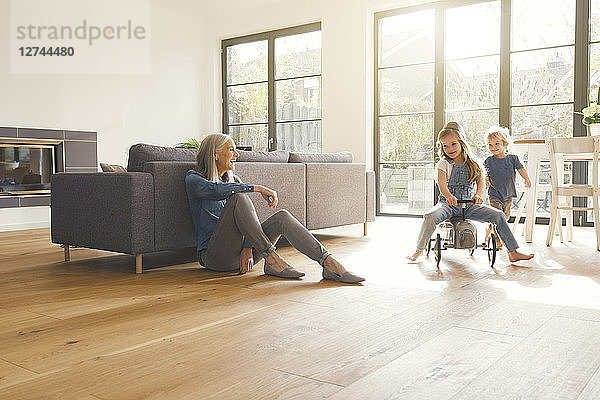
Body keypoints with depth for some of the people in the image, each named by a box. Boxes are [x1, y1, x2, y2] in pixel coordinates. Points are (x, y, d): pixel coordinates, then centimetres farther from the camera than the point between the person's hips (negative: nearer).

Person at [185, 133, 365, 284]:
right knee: (239, 198, -29)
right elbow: (216, 190, -24)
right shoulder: (193, 179, 2)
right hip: (214, 255, -5)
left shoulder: (233, 180, 20)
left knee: (282, 217, -20)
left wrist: (248, 247, -11)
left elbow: (249, 217, 7)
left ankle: (329, 263, -31)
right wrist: (258, 188, -22)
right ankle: (271, 259, -30)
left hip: (238, 253, 5)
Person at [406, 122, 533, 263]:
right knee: (430, 217, -32)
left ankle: (513, 252, -1)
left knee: (498, 215, -11)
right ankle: (419, 249, -12)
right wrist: (449, 196, -41)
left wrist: (478, 195, -27)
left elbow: (481, 182, -3)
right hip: (448, 203, -3)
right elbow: (441, 183, -18)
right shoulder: (444, 164, -1)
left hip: (470, 205, 3)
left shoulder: (473, 164, 8)